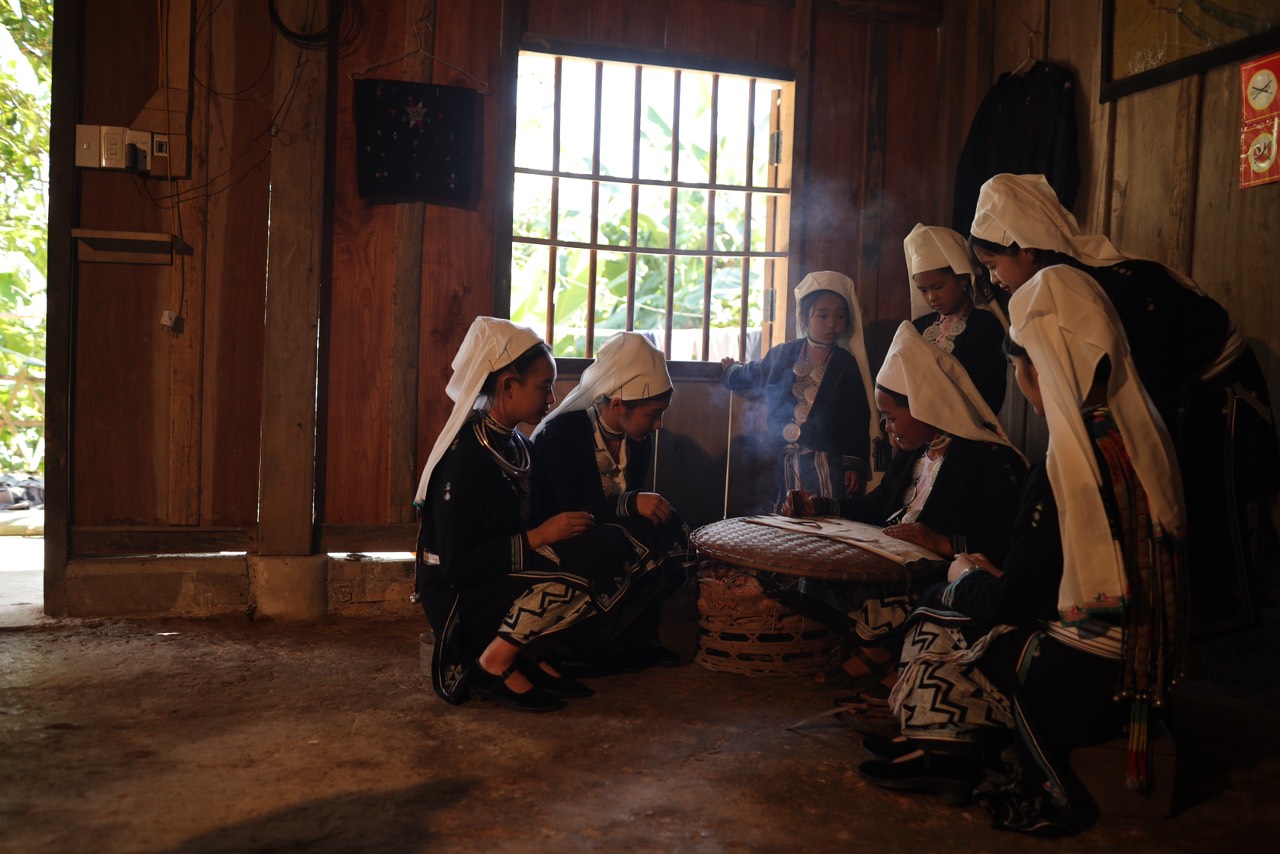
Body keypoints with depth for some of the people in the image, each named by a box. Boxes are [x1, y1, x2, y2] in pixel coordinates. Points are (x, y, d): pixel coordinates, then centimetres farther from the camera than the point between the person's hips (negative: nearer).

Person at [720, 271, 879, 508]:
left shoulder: (847, 365, 1)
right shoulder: (782, 355, 5)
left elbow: (857, 421, -1)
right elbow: (750, 376, 27)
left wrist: (855, 464, -6)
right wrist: (731, 370, 46)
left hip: (828, 466, -2)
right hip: (783, 465, 2)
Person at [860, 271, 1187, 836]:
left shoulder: (1064, 467, -23)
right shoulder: (1143, 434, 1)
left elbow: (1011, 602, -15)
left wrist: (964, 575, 5)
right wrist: (995, 576, 13)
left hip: (1088, 684, -8)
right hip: (1149, 666, 8)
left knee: (947, 608, 11)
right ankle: (946, 750, 17)